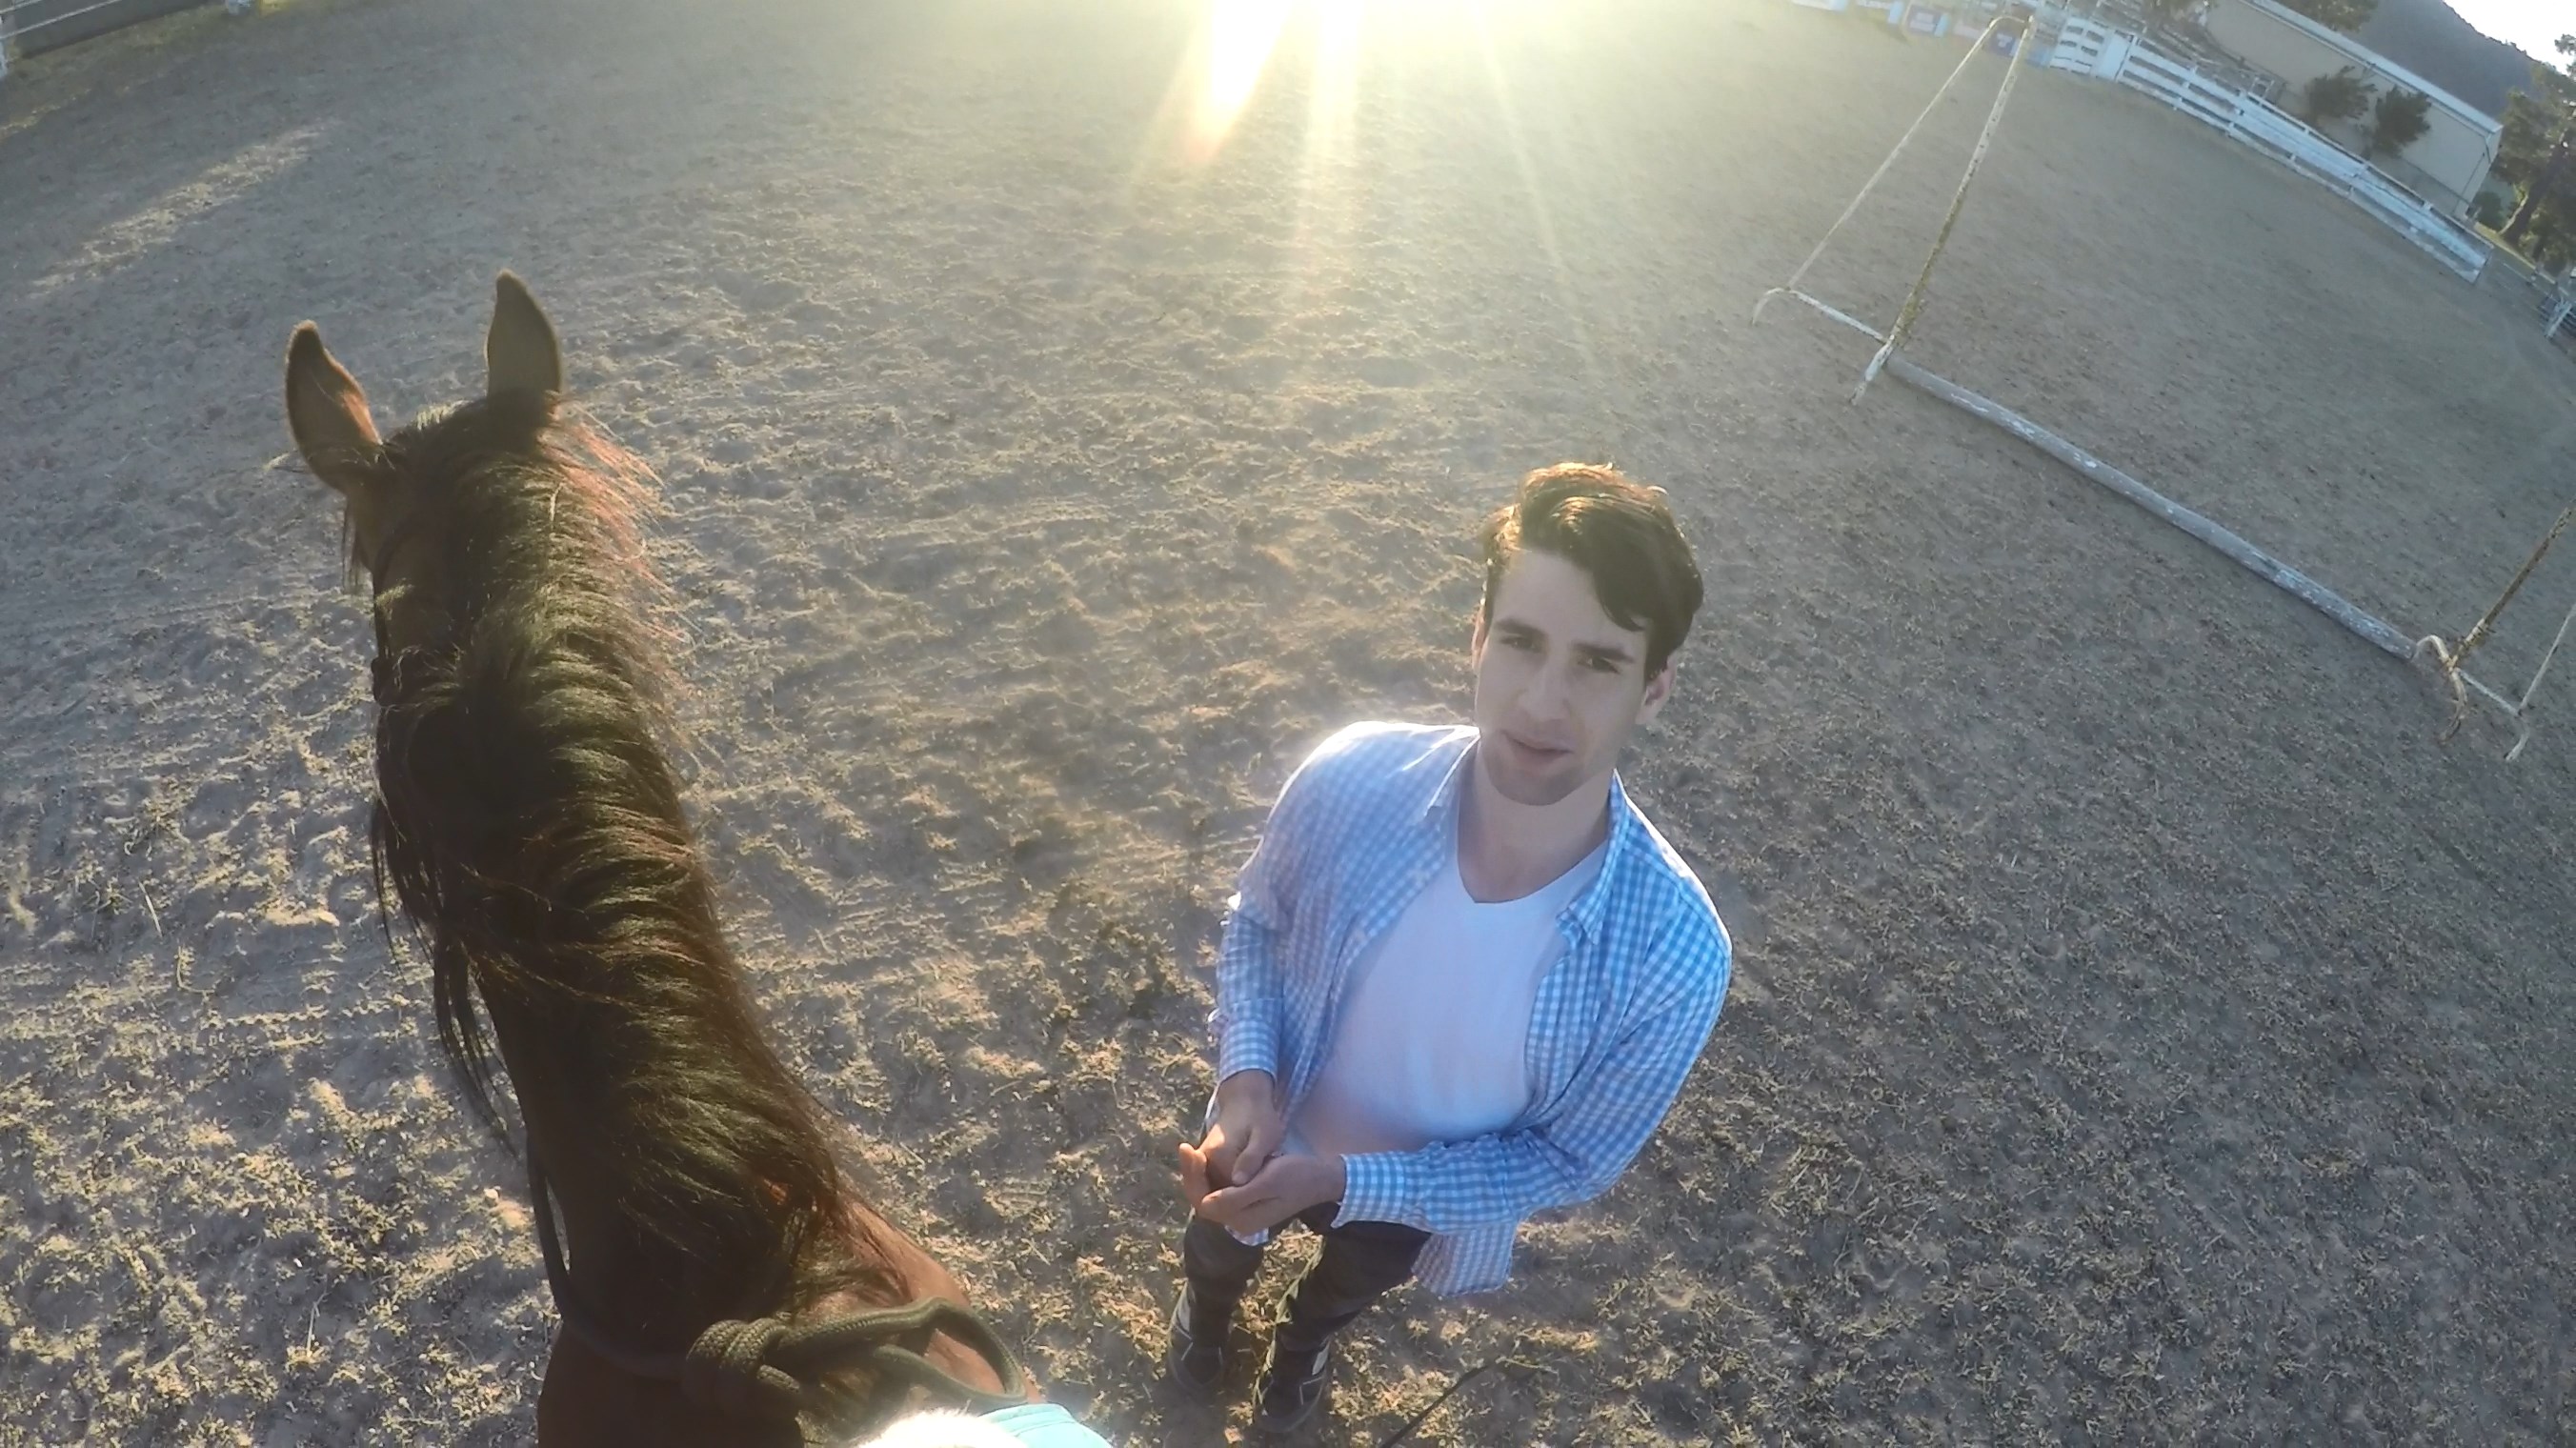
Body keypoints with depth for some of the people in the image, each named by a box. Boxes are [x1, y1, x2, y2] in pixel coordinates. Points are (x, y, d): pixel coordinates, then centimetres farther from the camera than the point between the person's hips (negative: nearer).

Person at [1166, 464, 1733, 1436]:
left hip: (1426, 1193, 0)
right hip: (1270, 1138, 1)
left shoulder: (1672, 956, -37)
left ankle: (1303, 1338, 73)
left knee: (1352, 1283, 36)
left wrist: (1344, 1182, -29)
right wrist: (1247, 1075, -28)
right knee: (1219, 1250, 35)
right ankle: (1207, 1306, 73)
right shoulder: (1349, 780, -34)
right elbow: (1255, 922, -12)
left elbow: (1572, 1162, -21)